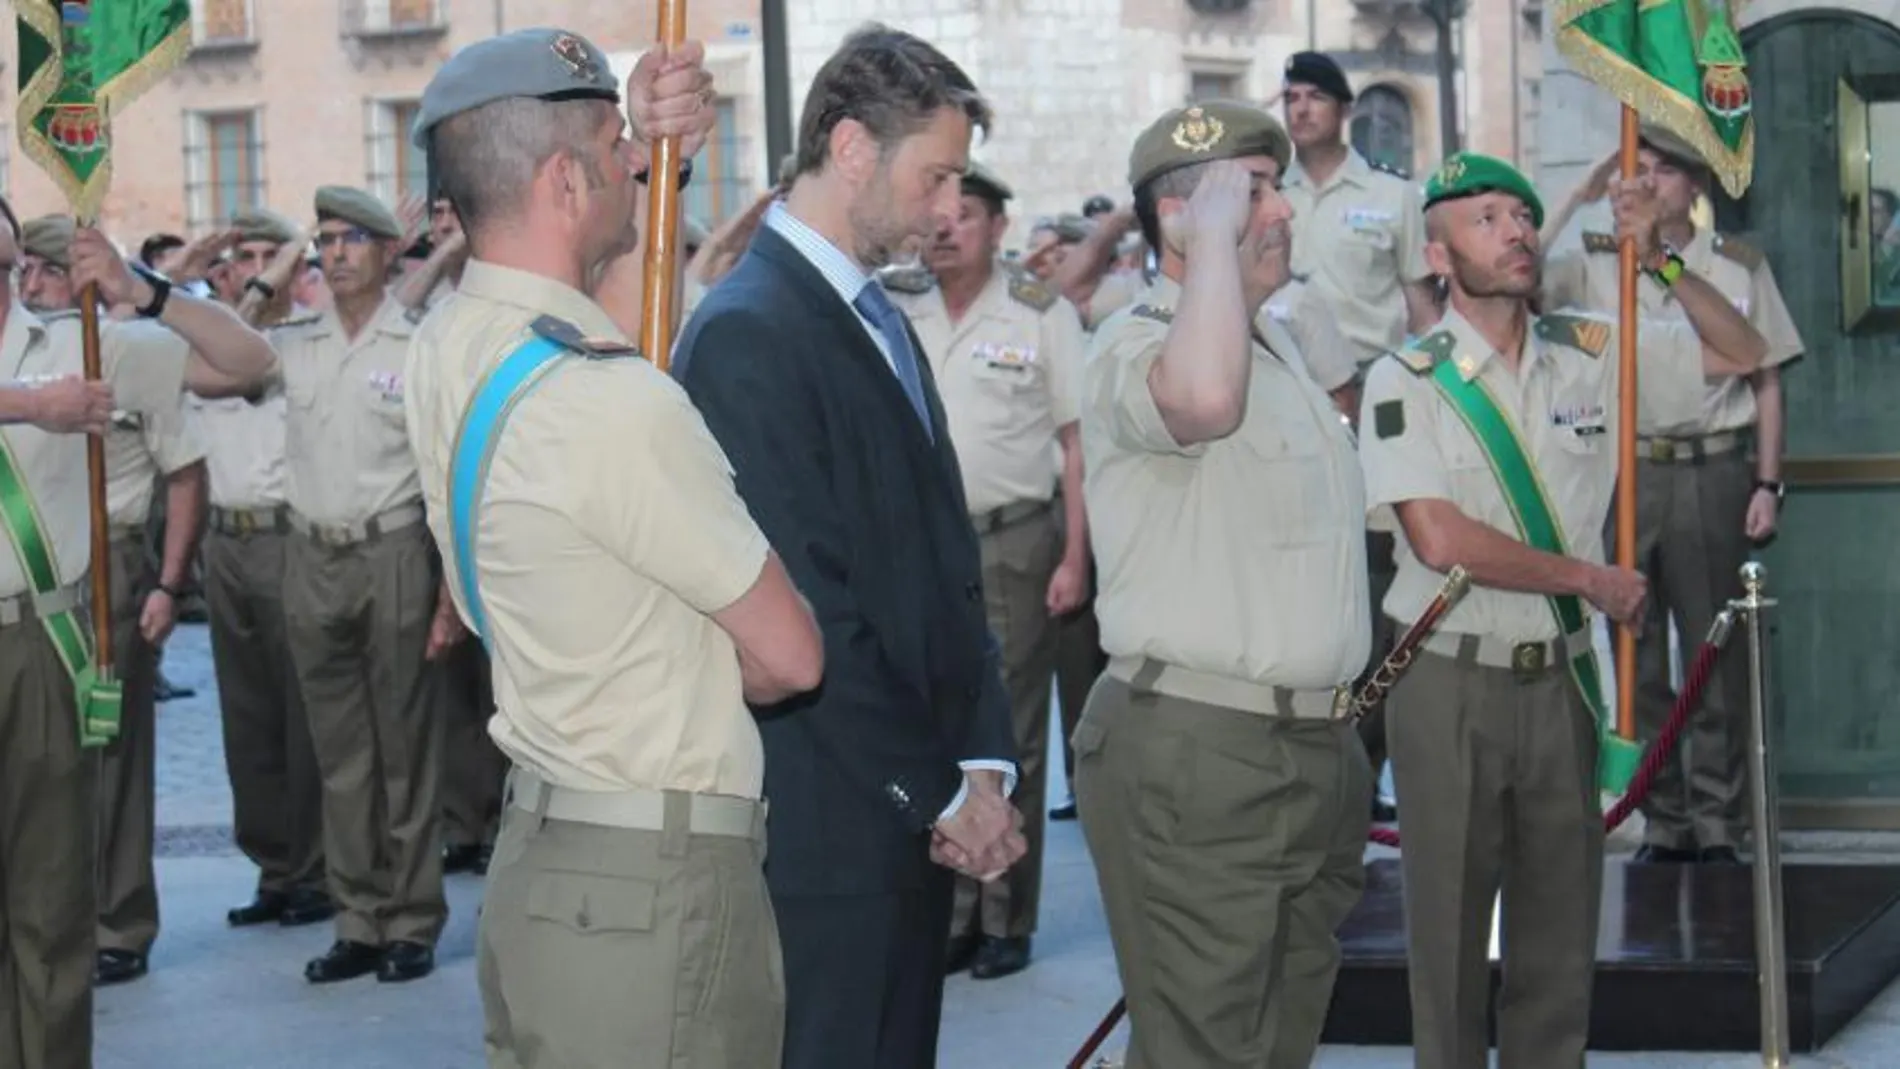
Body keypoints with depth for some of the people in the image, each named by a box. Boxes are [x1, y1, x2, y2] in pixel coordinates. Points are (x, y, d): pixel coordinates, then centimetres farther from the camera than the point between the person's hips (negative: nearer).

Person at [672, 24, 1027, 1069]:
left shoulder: (881, 322, 14)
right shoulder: (747, 332, -15)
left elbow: (947, 560, 12)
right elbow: (805, 610, -19)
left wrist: (983, 762, 1)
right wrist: (939, 794, -12)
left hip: (912, 817, 8)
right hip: (826, 826, -8)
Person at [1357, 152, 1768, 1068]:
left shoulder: (1593, 354, 5)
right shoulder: (1406, 380, -8)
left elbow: (1742, 354, 14)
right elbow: (1441, 539, -17)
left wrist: (1658, 260, -1)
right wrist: (1591, 578, -10)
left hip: (1560, 675, 4)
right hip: (1451, 681, -4)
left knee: (1560, 924, 11)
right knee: (1452, 921, 5)